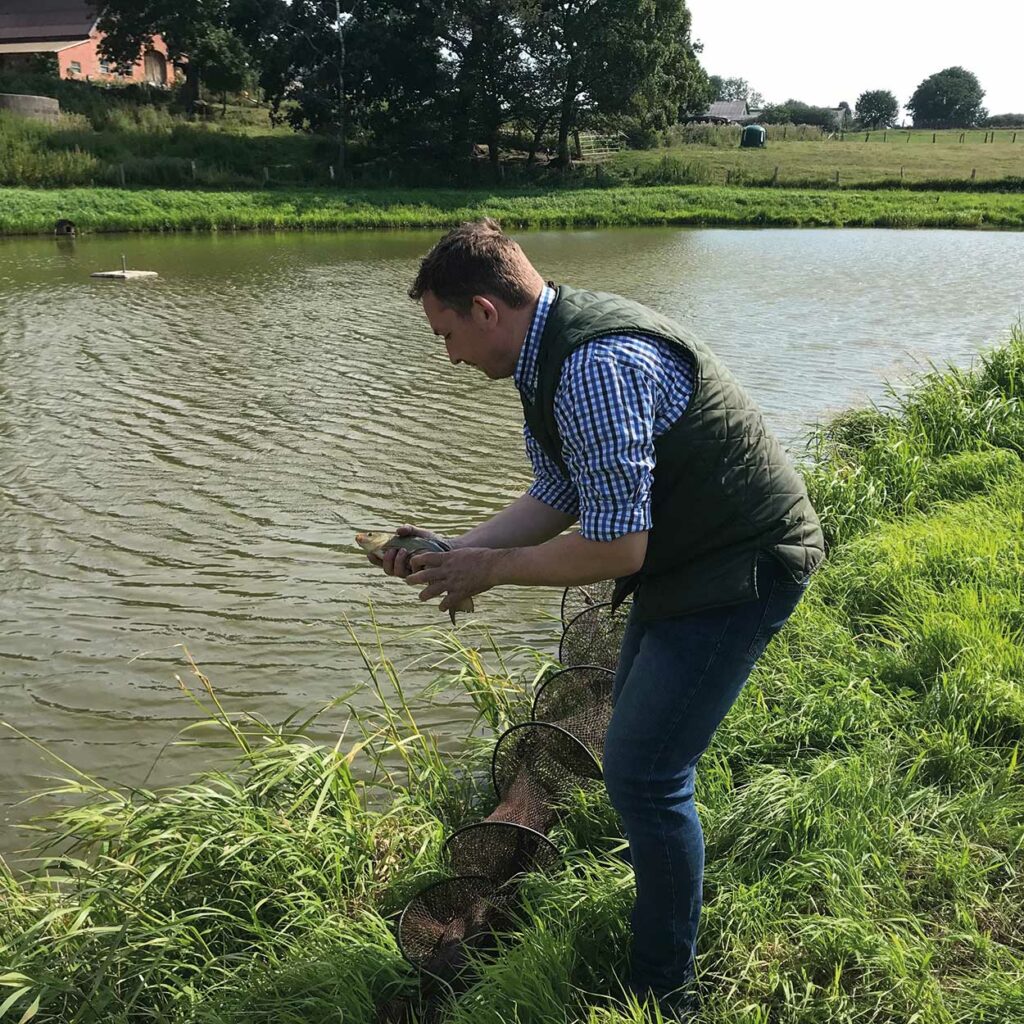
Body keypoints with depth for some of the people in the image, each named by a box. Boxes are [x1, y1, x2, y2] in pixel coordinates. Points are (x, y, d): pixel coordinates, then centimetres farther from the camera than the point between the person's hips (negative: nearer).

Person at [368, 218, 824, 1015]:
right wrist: (455, 549, -1)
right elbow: (556, 496, 9)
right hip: (684, 557, 11)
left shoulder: (597, 368, -30)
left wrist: (489, 569, -17)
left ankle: (663, 989, 11)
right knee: (638, 734, 23)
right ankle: (659, 914, 43)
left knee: (642, 771, -8)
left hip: (743, 567, -11)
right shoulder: (549, 358, 3)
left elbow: (614, 549, -30)